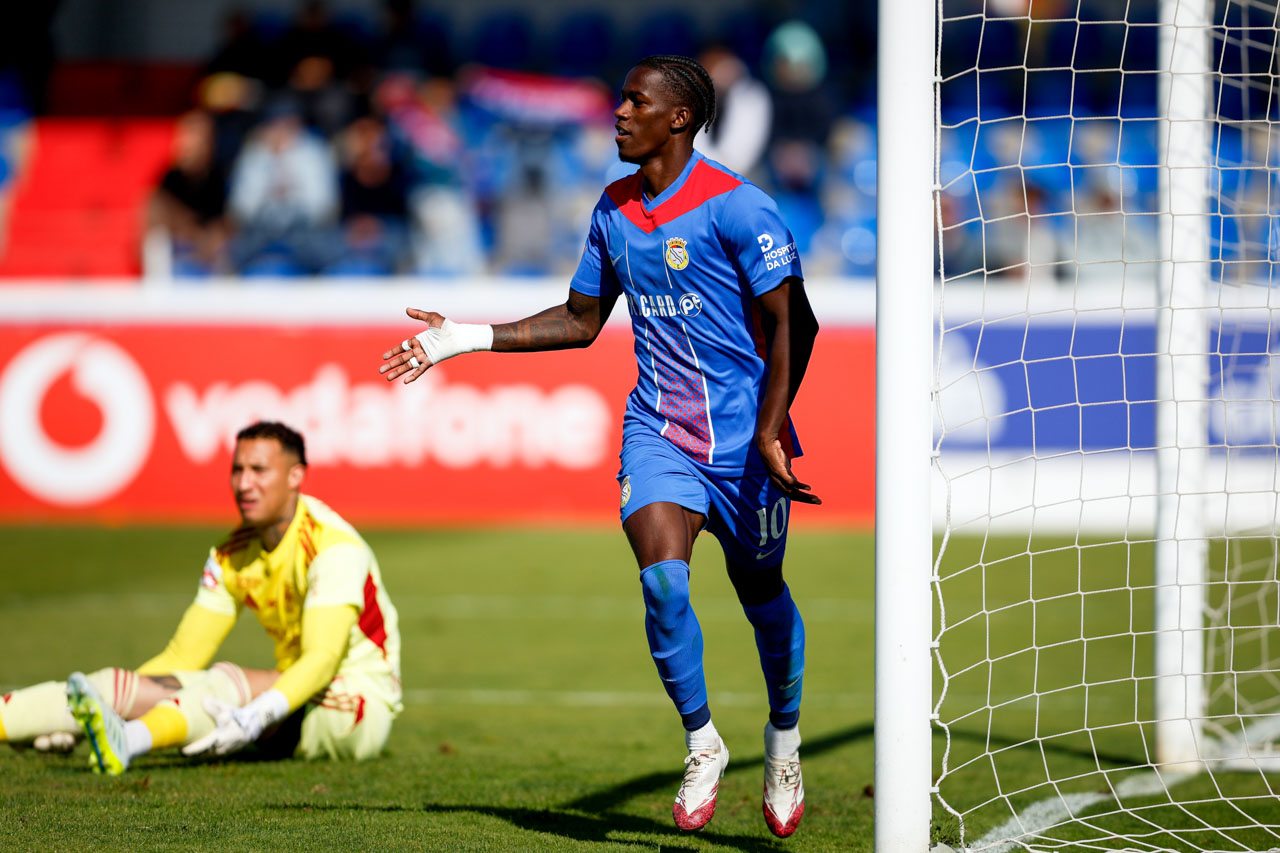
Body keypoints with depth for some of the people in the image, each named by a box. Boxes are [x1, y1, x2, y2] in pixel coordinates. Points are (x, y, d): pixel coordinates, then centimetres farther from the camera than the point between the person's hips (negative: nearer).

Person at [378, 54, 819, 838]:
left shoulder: (735, 206, -13)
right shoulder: (614, 211, 7)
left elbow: (793, 324, -12)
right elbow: (581, 320, 18)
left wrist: (770, 432, -20)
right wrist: (467, 338, 11)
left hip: (743, 432, -4)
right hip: (657, 428, 4)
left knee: (760, 590, 9)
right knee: (661, 579, -18)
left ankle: (785, 739, 35)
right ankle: (703, 745, 0)